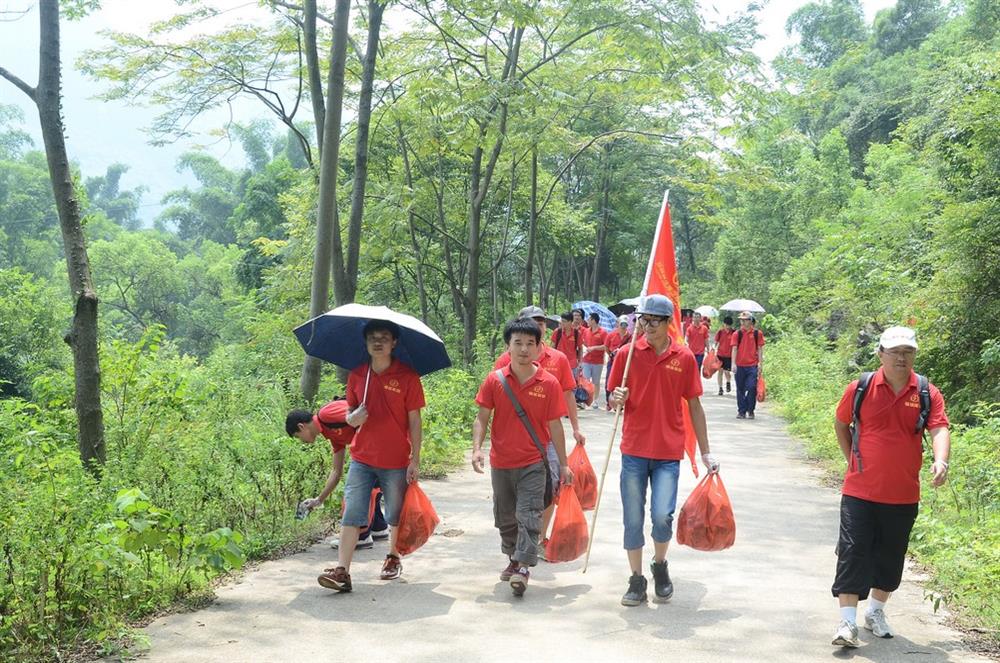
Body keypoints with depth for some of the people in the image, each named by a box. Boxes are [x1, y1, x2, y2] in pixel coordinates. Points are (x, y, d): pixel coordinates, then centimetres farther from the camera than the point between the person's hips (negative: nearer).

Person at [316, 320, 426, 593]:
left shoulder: (407, 376, -5)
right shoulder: (356, 375, 5)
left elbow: (414, 421, -4)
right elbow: (350, 412, 14)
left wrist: (415, 460, -6)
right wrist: (352, 418, -11)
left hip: (396, 462, -2)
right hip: (362, 458, 2)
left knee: (396, 516, 13)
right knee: (352, 514, -6)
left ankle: (393, 558, 35)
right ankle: (342, 571, -10)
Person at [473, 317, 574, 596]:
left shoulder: (549, 383, -8)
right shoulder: (494, 380, -5)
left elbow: (554, 426, -2)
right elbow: (482, 418, -1)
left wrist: (563, 464, 1)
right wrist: (477, 448, -16)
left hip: (533, 462, -3)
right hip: (501, 461, 3)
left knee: (528, 515, -11)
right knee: (505, 516, 16)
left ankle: (523, 567, -10)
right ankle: (513, 558, 35)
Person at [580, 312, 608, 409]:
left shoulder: (603, 333, -7)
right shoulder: (586, 331, 9)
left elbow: (606, 347, -14)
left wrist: (594, 348, -18)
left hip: (598, 362, -4)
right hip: (586, 360, 4)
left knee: (596, 382, 7)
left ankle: (595, 401, 15)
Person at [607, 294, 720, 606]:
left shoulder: (684, 358, 1)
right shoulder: (627, 353, 0)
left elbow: (694, 407, 7)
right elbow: (614, 400, 7)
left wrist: (705, 452, 7)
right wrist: (617, 399, -18)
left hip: (668, 452, -1)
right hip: (634, 450, 1)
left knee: (662, 516, -11)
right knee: (633, 519, 4)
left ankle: (660, 564, 18)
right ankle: (636, 580, 19)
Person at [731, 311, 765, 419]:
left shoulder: (757, 333, 3)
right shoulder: (737, 334, 4)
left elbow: (760, 349, 6)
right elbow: (734, 349, 0)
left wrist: (760, 364, 1)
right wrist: (733, 363, -10)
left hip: (753, 366, -1)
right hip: (740, 366, 1)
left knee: (752, 388, -9)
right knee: (740, 389, 7)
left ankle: (750, 410, 6)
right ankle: (741, 411, 15)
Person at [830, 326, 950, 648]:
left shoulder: (927, 393, -3)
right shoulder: (861, 388, -4)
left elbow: (939, 429, -15)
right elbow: (840, 424, 12)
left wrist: (940, 460, -33)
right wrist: (854, 459, 7)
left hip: (903, 496, 2)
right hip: (860, 492, -2)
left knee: (891, 558, 14)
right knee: (853, 553, -5)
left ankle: (876, 612, 33)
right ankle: (847, 622, -2)